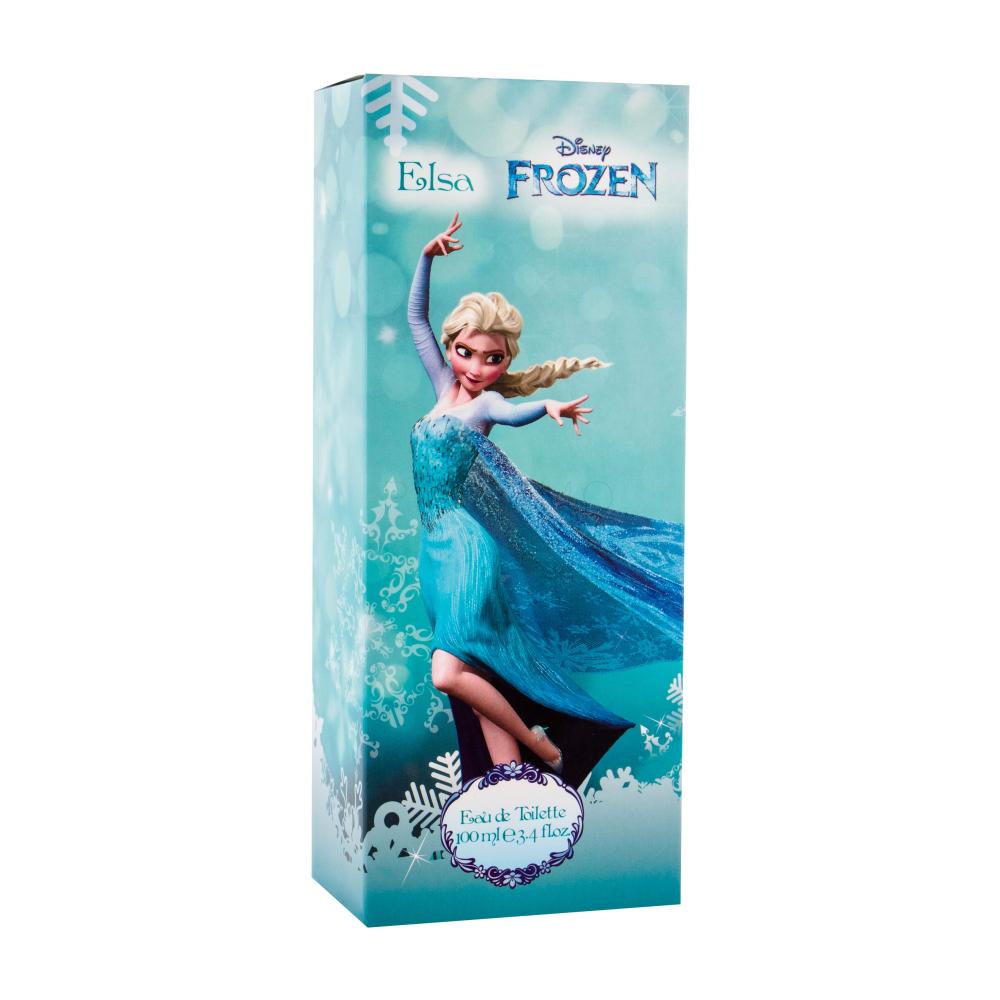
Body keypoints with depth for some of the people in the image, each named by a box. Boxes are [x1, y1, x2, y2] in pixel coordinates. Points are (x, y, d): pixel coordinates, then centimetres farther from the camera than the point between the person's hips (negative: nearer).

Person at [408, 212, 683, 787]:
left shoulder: (487, 403, -6)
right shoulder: (445, 386, 12)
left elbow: (513, 413, -30)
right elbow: (417, 317, 19)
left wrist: (548, 408, -51)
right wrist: (428, 259, 11)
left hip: (471, 548, -7)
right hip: (440, 549, 7)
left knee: (449, 672, -21)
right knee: (481, 683, 2)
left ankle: (542, 748, -3)